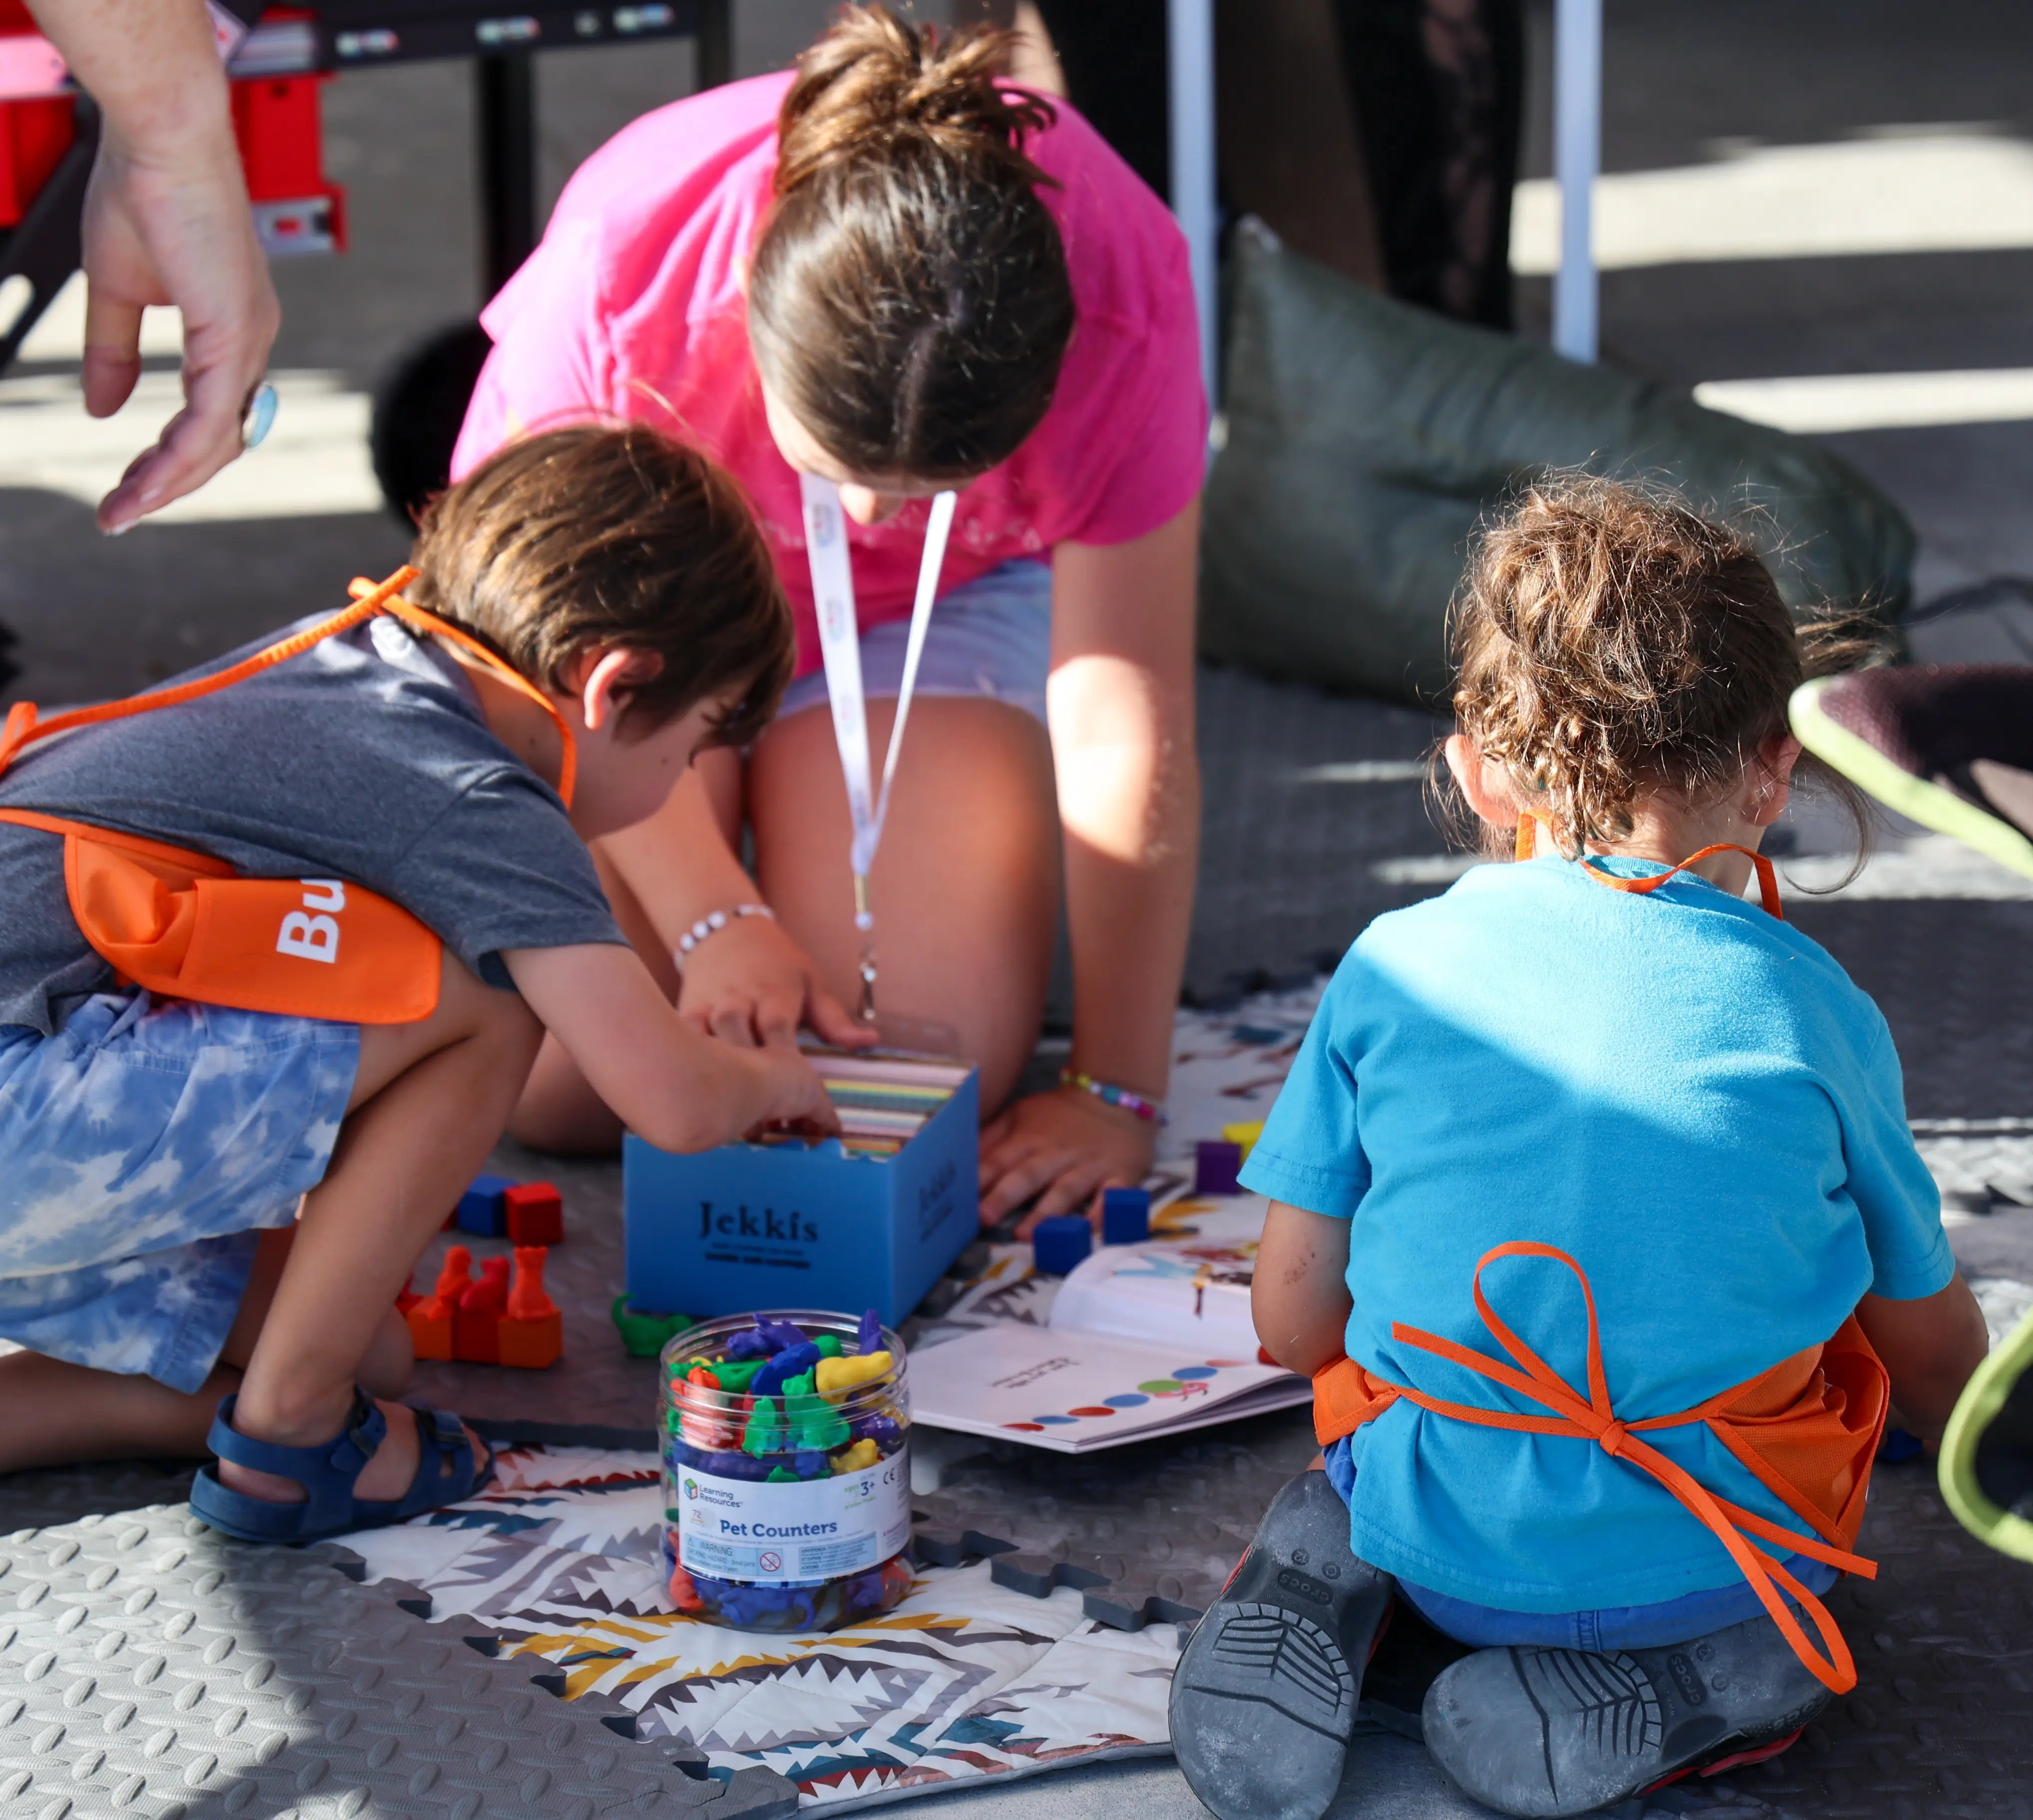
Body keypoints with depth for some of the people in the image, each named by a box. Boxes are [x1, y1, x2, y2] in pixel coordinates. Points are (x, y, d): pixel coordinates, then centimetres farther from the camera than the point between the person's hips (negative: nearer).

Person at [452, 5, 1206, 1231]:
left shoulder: (1123, 306, -35)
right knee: (571, 1089, -17)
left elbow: (1128, 726, -27)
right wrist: (714, 920, -30)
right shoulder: (620, 263, -38)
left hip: (951, 597, 1)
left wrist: (1117, 1095, -24)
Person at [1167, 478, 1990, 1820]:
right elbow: (1935, 1348, 7)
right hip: (1711, 1555, -2)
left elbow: (1293, 1320, 0)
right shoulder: (1816, 1015, -6)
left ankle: (1322, 1570, 2)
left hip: (1442, 1541, 2)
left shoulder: (1394, 968, -4)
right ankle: (1715, 1671, 1)